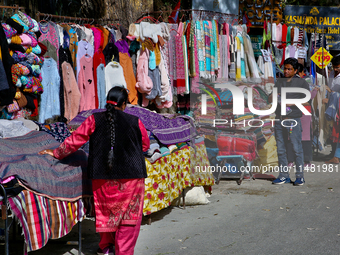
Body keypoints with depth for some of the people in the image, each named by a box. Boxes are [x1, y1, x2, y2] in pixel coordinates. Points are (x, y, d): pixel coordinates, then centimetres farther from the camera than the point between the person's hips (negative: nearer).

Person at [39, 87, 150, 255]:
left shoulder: (94, 120, -3)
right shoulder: (135, 122, -3)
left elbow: (75, 140, 3)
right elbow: (145, 145, 12)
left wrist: (56, 153, 18)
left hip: (102, 176, 2)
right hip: (130, 176, -2)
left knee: (105, 210, 20)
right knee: (129, 215, 9)